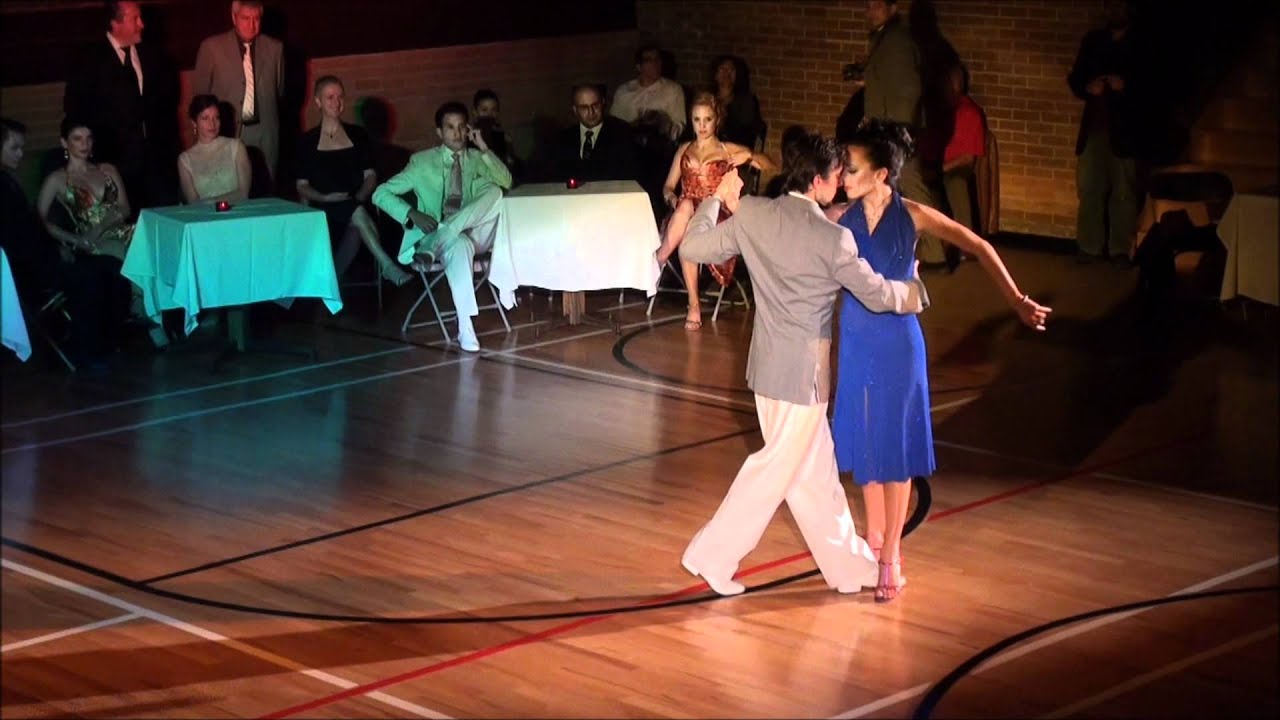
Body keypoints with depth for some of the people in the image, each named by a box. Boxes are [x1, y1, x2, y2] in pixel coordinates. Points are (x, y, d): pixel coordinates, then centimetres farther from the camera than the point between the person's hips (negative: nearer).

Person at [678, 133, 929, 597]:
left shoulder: (752, 215, -5)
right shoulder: (832, 238, -19)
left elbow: (692, 248, 3)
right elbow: (878, 296, -9)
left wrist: (717, 199, 16)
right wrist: (915, 292, 12)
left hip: (769, 362, 7)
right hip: (803, 371, -7)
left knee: (814, 468, 15)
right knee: (776, 466, 5)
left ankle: (847, 563, 26)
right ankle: (714, 556, 10)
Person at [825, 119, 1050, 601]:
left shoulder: (912, 216, -11)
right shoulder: (840, 217, -4)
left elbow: (979, 248, -8)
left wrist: (1016, 300, -13)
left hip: (897, 345, -3)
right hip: (855, 343, 3)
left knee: (894, 447, 5)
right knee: (863, 445, 13)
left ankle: (890, 557, 15)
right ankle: (874, 542, 30)